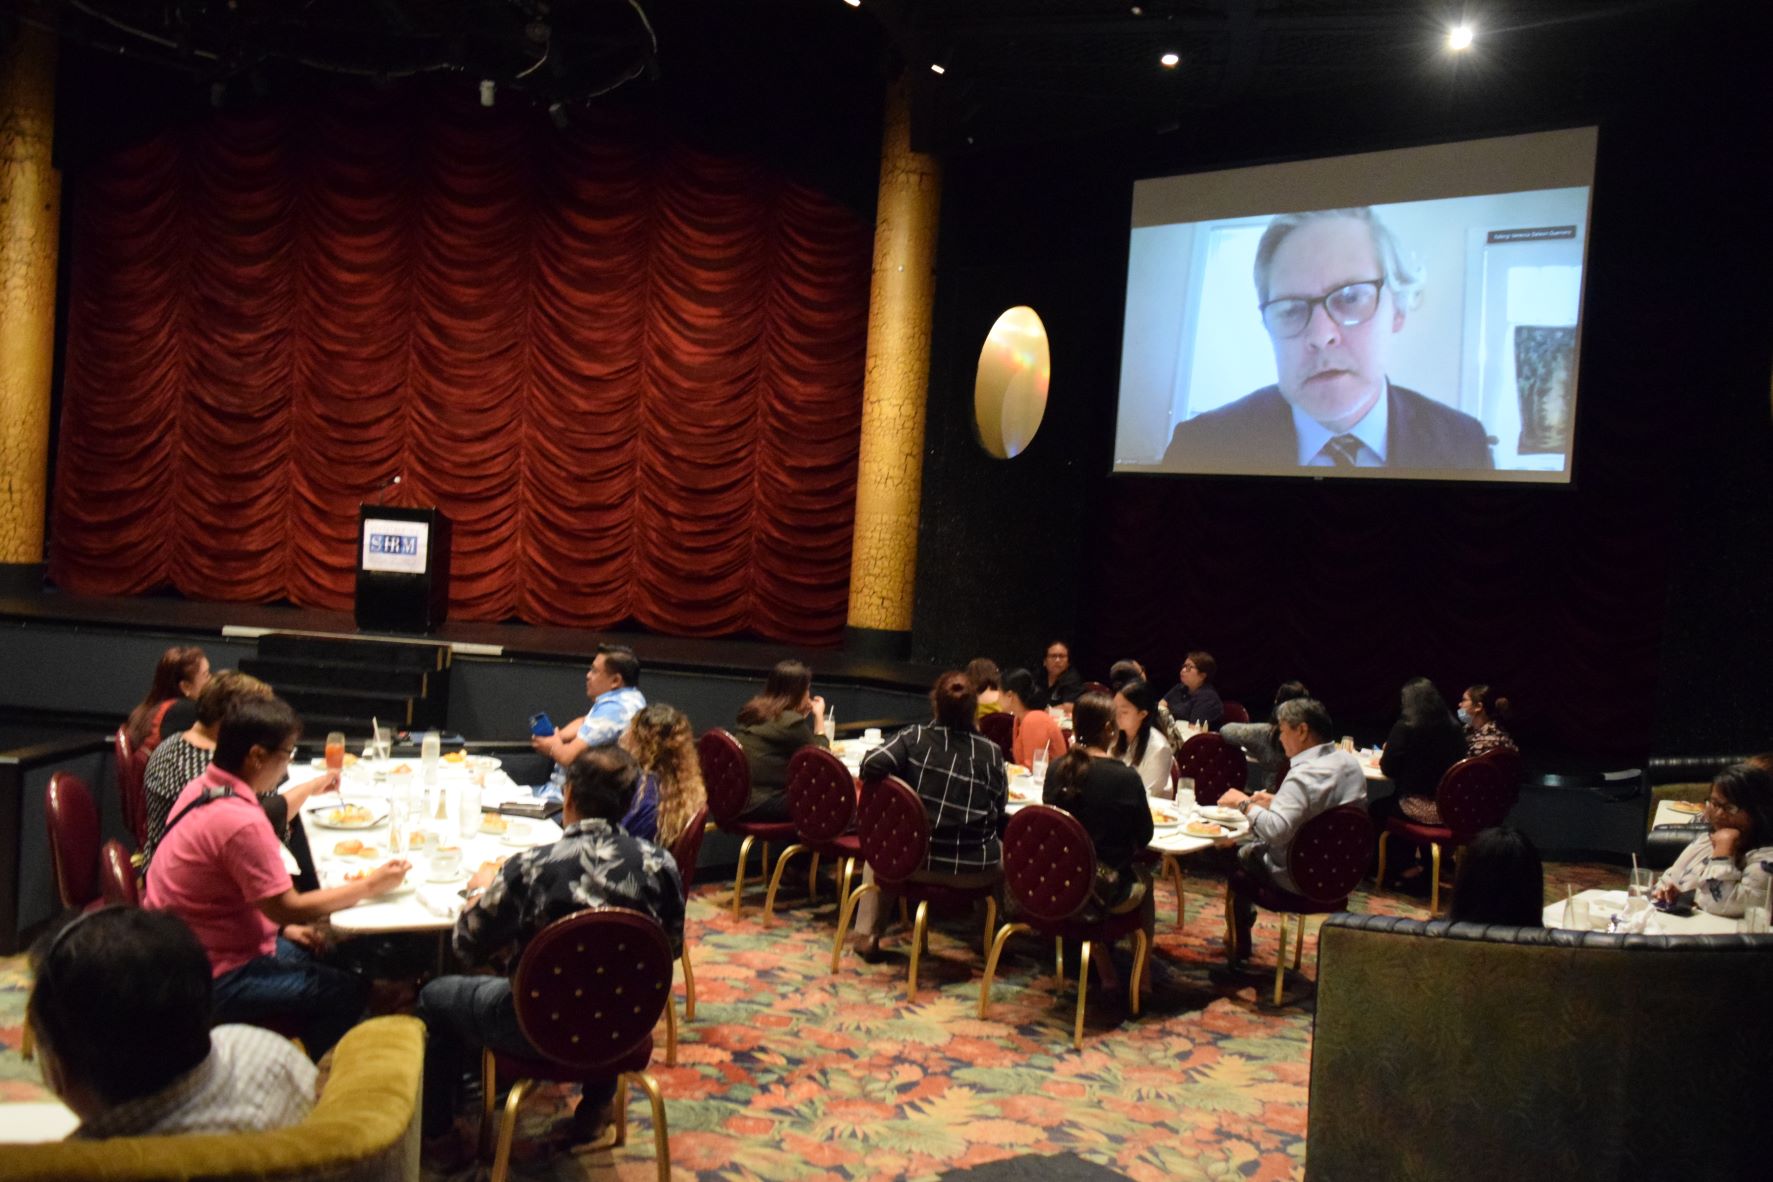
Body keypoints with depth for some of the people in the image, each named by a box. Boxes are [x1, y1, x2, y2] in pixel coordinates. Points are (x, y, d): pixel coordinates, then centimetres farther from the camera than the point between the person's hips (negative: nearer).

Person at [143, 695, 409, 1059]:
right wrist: (369, 886, -12)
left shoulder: (202, 787, 2)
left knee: (329, 958, 17)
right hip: (213, 979, -10)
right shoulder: (241, 821, -28)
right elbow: (289, 907, -21)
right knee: (348, 992, -11)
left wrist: (283, 926, 10)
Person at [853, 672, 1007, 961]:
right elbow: (999, 814, -1)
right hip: (974, 871, -1)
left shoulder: (915, 736, -6)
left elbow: (872, 765, -17)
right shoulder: (991, 752, -4)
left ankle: (866, 935, 30)